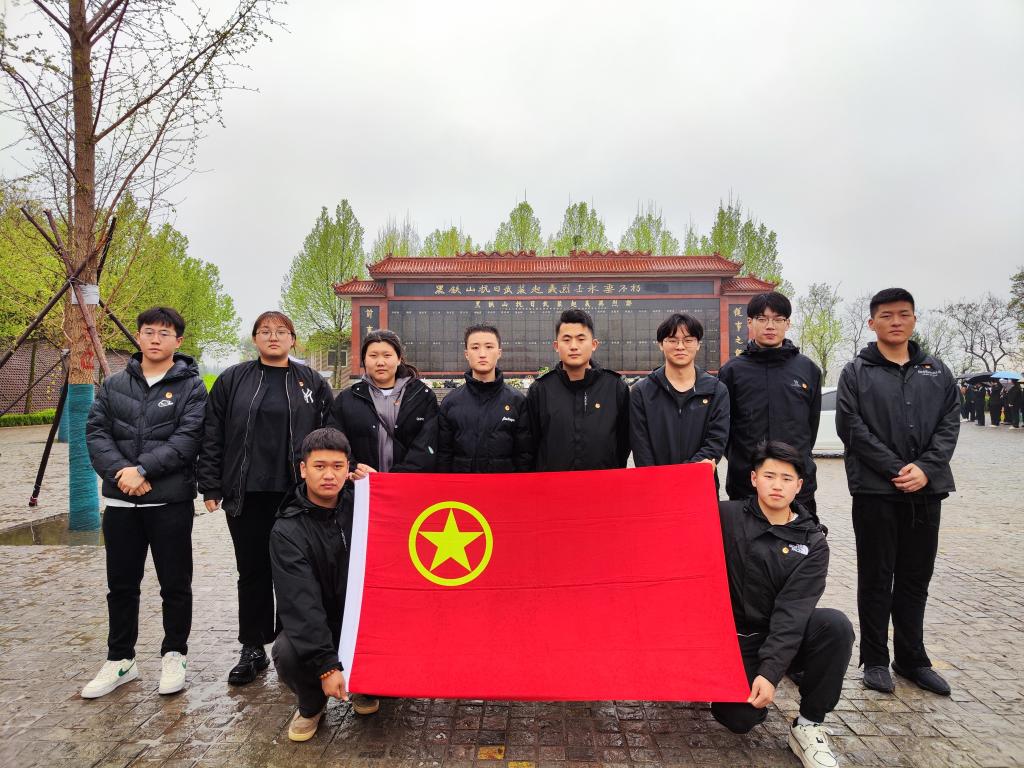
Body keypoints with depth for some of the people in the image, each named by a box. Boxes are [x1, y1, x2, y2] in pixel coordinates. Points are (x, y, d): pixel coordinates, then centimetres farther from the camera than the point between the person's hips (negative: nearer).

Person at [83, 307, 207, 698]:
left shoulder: (191, 387, -2)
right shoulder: (113, 385, 10)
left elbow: (188, 438, -12)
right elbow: (96, 432, 2)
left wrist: (143, 469, -19)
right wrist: (121, 471, -14)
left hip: (171, 502, -4)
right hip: (120, 501, 4)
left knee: (175, 585, 7)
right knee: (121, 585, 13)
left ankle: (174, 655, 24)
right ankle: (120, 660, 28)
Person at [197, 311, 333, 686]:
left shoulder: (312, 383, 6)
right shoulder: (232, 381, 6)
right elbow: (212, 437, 5)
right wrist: (211, 486, 0)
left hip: (296, 495, 0)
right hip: (246, 496, 1)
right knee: (252, 572, 10)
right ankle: (253, 650, 23)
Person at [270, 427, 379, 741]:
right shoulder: (288, 531, -14)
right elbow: (301, 604, -22)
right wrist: (326, 665, -30)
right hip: (310, 627, -2)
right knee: (287, 654, -32)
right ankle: (311, 704, 5)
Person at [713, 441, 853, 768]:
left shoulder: (812, 543, -4)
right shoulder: (724, 517, -6)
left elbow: (792, 611, -14)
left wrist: (770, 671, -24)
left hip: (782, 636, 2)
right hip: (731, 639, -1)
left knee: (836, 625, -26)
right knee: (741, 718, -21)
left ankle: (808, 726, -9)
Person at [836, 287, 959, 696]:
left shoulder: (937, 371, 12)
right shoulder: (857, 372, 1)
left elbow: (949, 424, 5)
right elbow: (850, 427, -8)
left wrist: (925, 468, -11)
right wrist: (896, 470, -14)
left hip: (926, 490, 4)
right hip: (874, 490, -3)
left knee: (916, 578, 12)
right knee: (876, 578, 5)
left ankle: (911, 658, 25)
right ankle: (875, 660, 16)